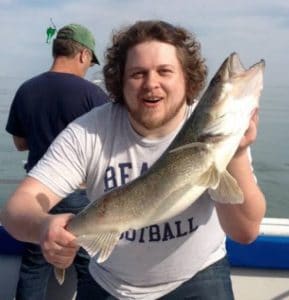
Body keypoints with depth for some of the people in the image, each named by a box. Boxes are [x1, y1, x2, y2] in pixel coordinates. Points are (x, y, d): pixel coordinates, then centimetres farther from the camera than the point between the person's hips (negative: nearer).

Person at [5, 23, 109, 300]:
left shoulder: (26, 91, -2)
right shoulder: (92, 93, -16)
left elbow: (20, 143, 9)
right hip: (81, 194, -4)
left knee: (34, 267, 18)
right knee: (90, 269, 11)